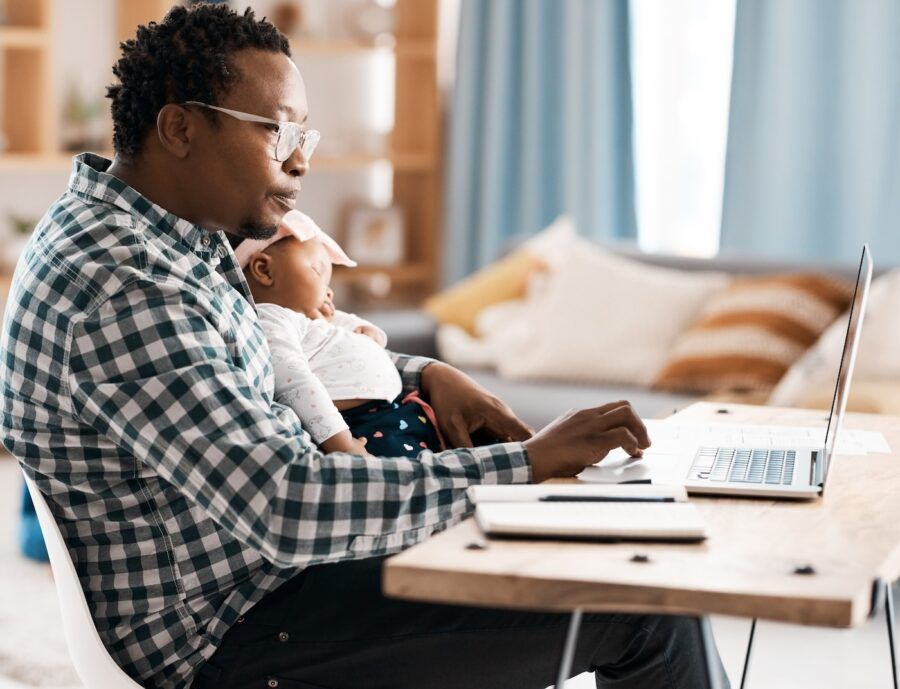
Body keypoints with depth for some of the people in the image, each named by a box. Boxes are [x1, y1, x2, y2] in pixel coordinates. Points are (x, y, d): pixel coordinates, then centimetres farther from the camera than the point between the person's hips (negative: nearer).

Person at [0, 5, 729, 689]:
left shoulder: (148, 232, 7)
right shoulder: (122, 286, -26)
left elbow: (243, 366, 23)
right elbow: (286, 505, -34)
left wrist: (423, 375, 7)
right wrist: (530, 462, -26)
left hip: (262, 563, 11)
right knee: (645, 611, -11)